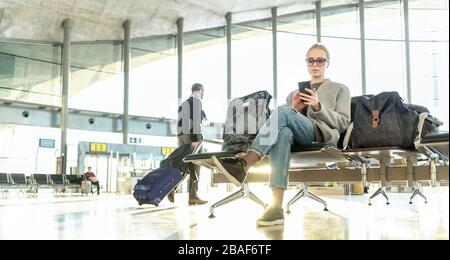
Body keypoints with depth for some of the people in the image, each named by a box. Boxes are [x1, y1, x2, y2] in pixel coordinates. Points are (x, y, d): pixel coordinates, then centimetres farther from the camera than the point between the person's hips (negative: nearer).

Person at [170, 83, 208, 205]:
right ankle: (193, 196, -8)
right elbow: (195, 119, -12)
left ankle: (172, 188, -10)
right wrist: (195, 138, -19)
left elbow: (180, 122, 19)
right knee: (194, 166, -6)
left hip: (181, 135, 8)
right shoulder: (197, 100, 1)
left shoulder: (183, 104, 25)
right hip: (193, 135, -8)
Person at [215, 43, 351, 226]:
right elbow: (284, 124, 22)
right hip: (298, 137, 3)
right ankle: (276, 207, -48)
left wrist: (318, 106, -5)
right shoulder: (294, 93, 32)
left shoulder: (340, 89, 23)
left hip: (322, 135, -3)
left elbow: (343, 124, 9)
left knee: (282, 111, -30)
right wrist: (294, 109, 2)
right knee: (283, 132, -38)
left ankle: (243, 165, -42)